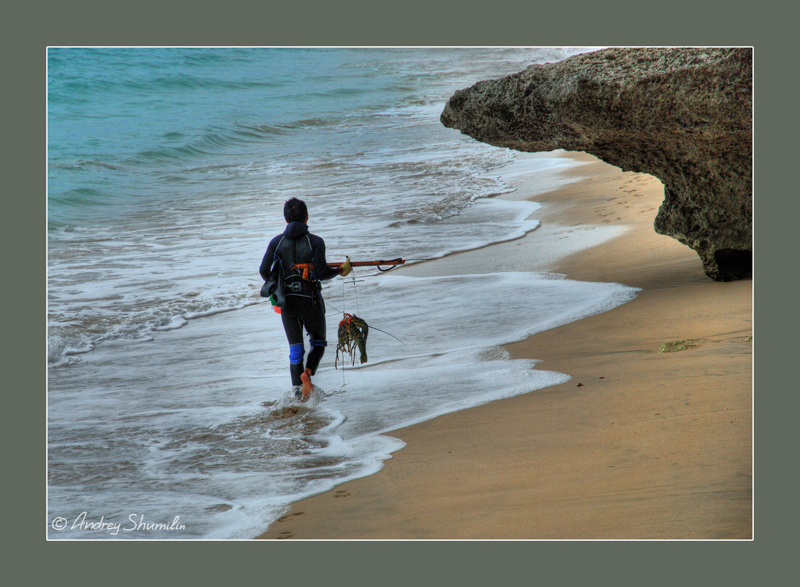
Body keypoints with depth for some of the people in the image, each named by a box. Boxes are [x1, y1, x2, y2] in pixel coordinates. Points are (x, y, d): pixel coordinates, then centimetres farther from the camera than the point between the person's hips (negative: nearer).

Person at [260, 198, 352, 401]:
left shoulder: (276, 242, -1)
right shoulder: (315, 242, -10)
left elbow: (264, 270, -4)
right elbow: (321, 273, -16)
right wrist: (341, 270, 3)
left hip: (287, 301, 2)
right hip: (310, 301, -2)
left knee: (295, 349, 12)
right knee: (318, 342, 17)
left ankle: (298, 391, 0)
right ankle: (307, 372, -11)